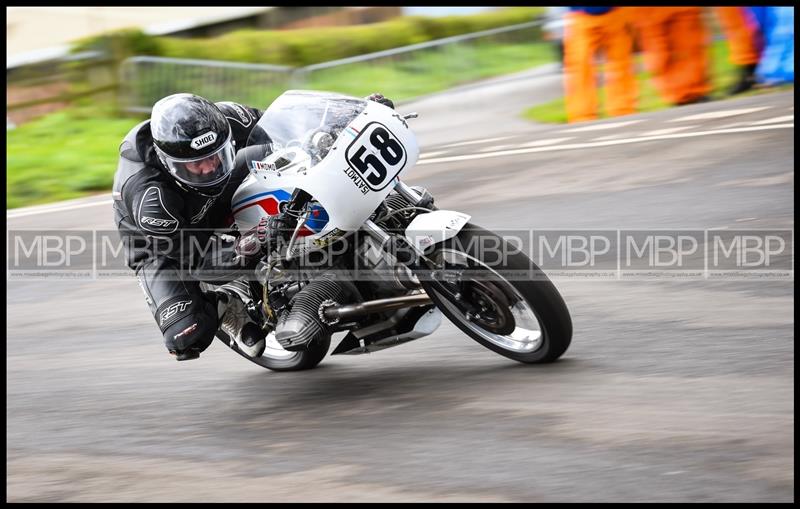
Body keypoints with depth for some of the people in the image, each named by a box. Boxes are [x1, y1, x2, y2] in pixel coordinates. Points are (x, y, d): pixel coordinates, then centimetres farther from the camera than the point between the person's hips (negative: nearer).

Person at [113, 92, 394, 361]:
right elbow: (193, 259, -35)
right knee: (188, 337, -32)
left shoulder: (224, 121, -29)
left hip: (217, 215, 6)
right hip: (162, 247, -6)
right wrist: (244, 247, -53)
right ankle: (219, 309, 8)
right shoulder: (149, 196, -42)